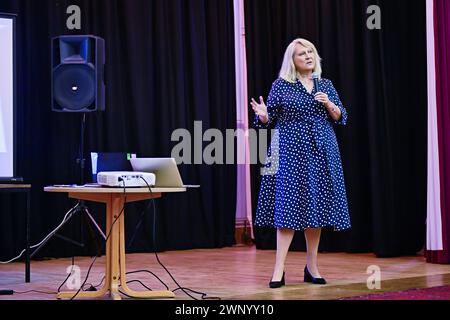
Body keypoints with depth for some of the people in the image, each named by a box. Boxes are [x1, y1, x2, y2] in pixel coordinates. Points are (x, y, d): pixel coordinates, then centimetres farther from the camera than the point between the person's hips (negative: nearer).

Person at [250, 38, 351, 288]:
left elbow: (341, 118, 11)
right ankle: (279, 270, -9)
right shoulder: (281, 85, 2)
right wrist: (263, 115, -20)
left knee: (317, 208, 5)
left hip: (321, 153, 4)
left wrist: (328, 103, -7)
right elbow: (270, 120, 2)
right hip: (291, 153, -4)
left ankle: (312, 267, 14)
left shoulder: (326, 85, 12)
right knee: (288, 207, -9)